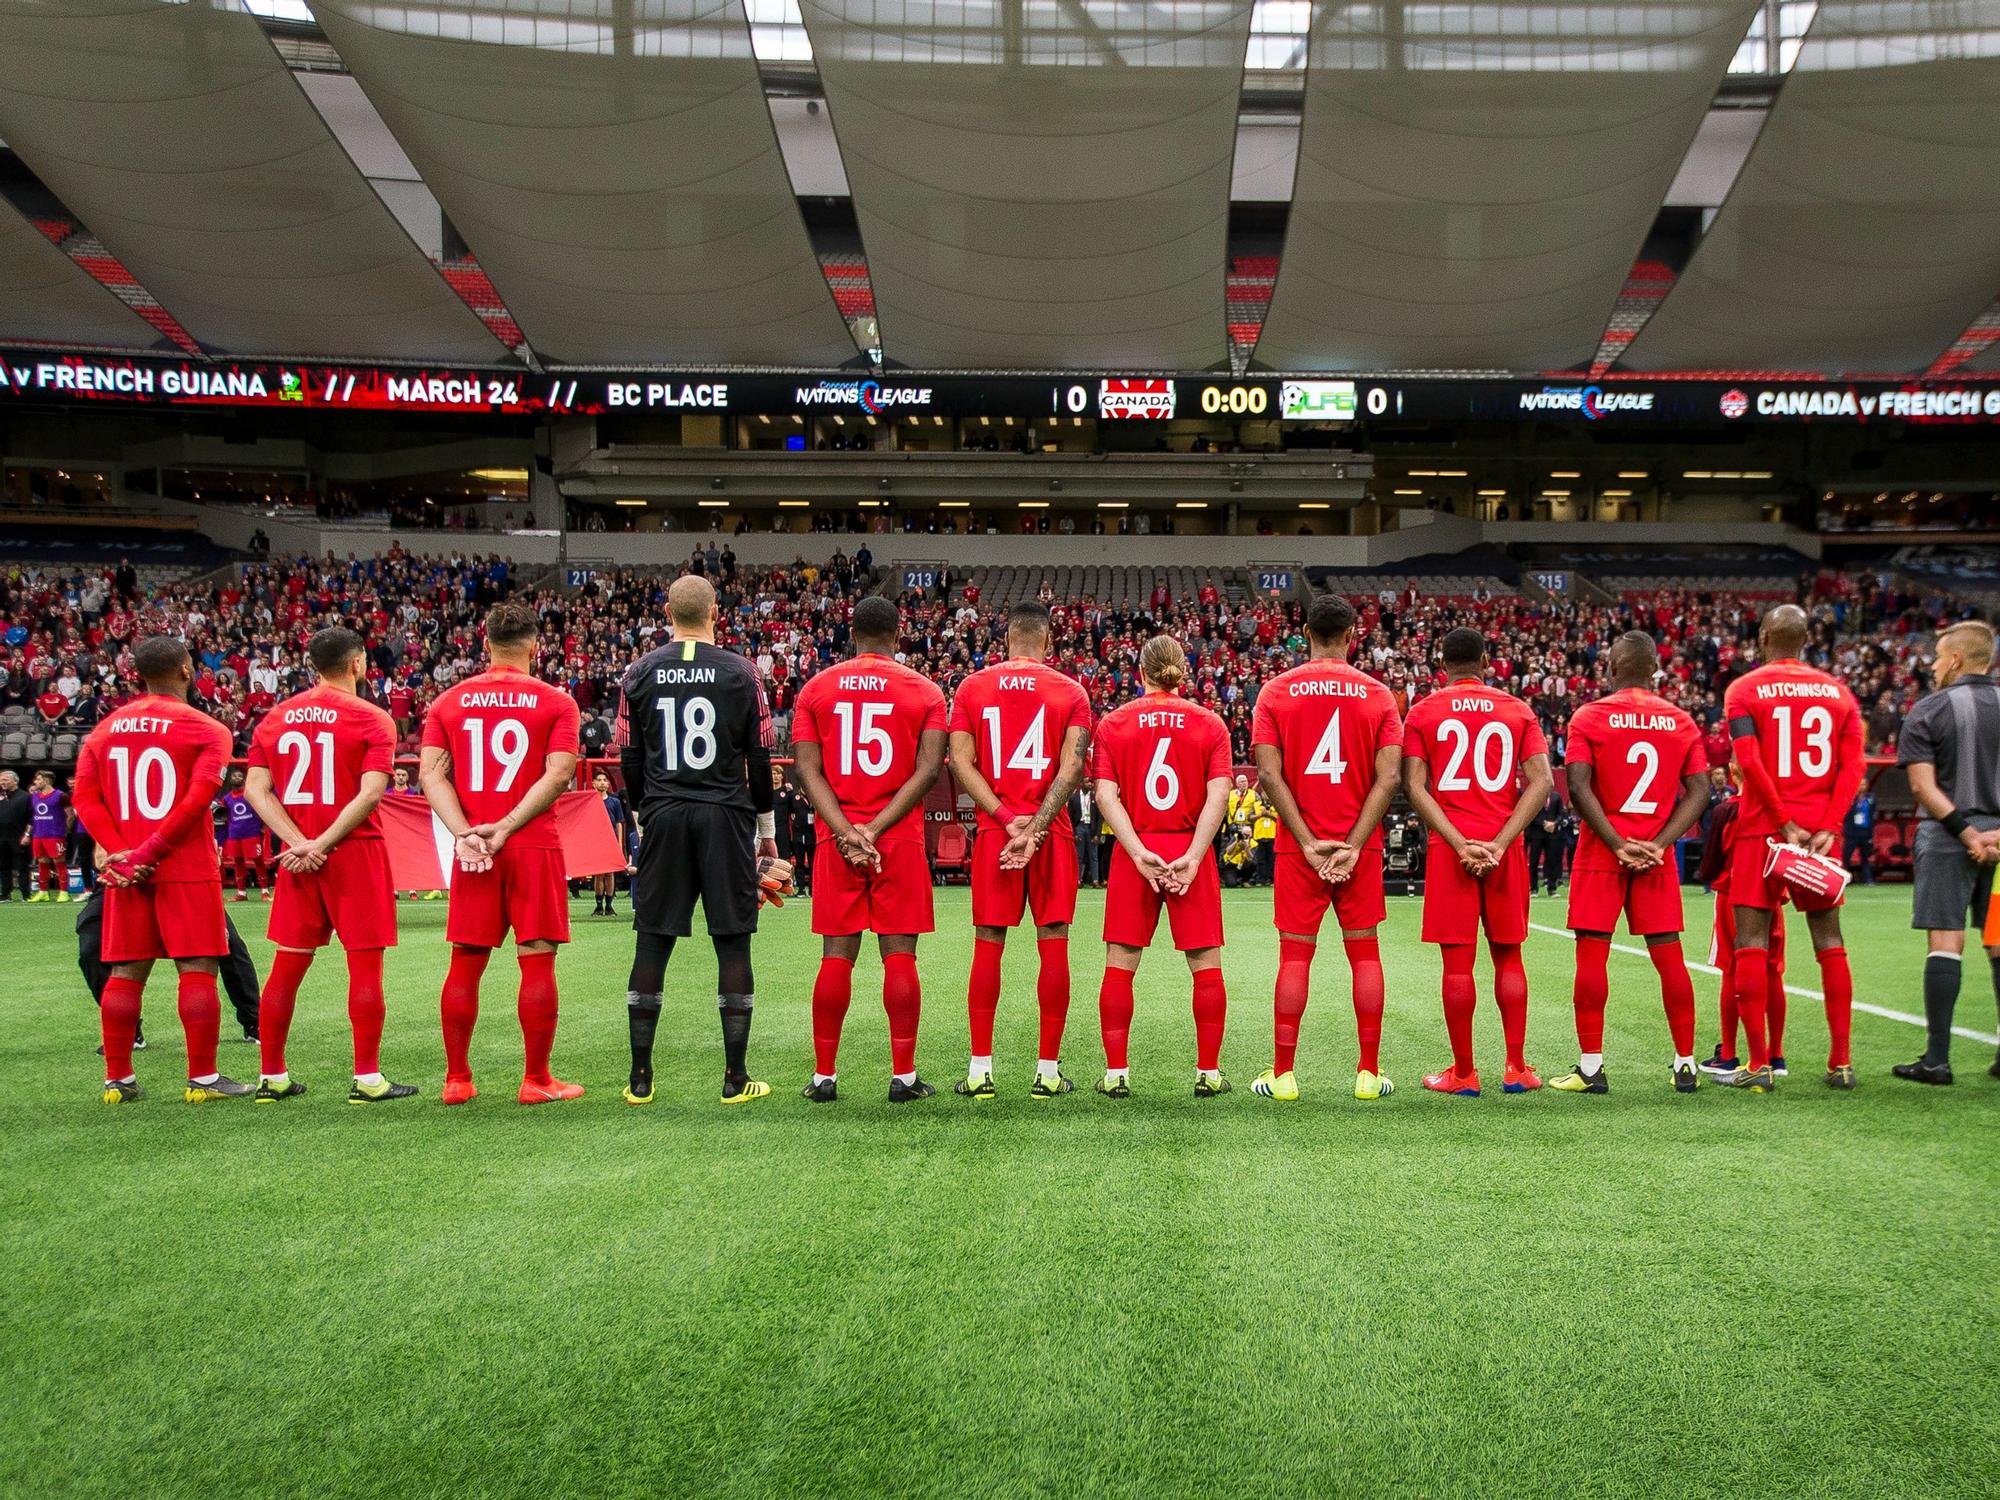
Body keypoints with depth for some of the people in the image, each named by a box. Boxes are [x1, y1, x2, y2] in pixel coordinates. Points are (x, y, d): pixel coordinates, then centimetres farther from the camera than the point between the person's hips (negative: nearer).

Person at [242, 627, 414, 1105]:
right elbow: (371, 793, -16)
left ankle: (273, 1077, 16)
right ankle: (367, 1079, 0)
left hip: (297, 856, 5)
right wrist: (321, 844, -14)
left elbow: (255, 788, 0)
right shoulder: (371, 719, -6)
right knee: (365, 963, 0)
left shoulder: (276, 718, 9)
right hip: (355, 851, -5)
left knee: (287, 965, 11)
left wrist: (299, 842, -8)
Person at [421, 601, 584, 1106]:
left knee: (465, 964, 8)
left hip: (471, 851, 3)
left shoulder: (448, 701, 8)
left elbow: (431, 772, -2)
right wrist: (506, 828, -13)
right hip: (534, 847, -3)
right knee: (537, 960, 1)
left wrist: (464, 833, -9)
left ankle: (457, 1080, 13)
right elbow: (558, 774, -11)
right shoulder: (556, 702, 0)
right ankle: (536, 1080, 4)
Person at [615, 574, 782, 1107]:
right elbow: (760, 759, 0)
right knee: (733, 943, 3)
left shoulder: (641, 673, 4)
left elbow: (629, 759, 6)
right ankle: (736, 1078, 6)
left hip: (663, 818, 2)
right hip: (725, 816, -2)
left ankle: (640, 1078, 9)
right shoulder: (740, 673, -2)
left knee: (652, 943, 6)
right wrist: (767, 827, 10)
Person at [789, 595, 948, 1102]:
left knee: (837, 955, 6)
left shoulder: (815, 689, 6)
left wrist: (845, 831, -9)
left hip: (836, 837, 1)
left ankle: (824, 1076, 9)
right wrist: (875, 829, -10)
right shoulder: (925, 691, 2)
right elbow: (928, 770, -8)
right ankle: (903, 1076, 4)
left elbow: (808, 770, -2)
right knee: (899, 955, 2)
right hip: (901, 838, -1)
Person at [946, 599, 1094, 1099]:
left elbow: (961, 764, -3)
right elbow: (1071, 768, -10)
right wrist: (1035, 827, -15)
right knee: (1053, 944, 4)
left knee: (988, 944, 6)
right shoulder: (1070, 692, 2)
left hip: (993, 831, 1)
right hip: (1052, 832, -1)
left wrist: (1007, 817, -8)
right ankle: (1048, 1071, 6)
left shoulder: (972, 688, 6)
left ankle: (980, 1070, 7)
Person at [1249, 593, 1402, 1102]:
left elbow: (1269, 775, -8)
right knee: (1364, 952, 8)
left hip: (1298, 847, 0)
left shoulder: (1276, 692, -1)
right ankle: (1369, 1074, 9)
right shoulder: (1377, 695, 1)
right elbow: (1389, 776, -8)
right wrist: (1353, 845, -9)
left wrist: (1308, 843, -8)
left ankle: (1283, 1075, 6)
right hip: (1360, 846, 0)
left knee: (1295, 954, 3)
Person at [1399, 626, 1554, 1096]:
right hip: (1504, 847, 2)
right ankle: (1516, 1068, 11)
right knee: (1508, 956, 10)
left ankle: (1463, 1073, 4)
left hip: (1449, 846, -1)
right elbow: (1540, 782, -3)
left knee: (1457, 961, 0)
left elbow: (1414, 786, -7)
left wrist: (1459, 843, -11)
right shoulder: (1518, 711, 7)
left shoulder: (1422, 712, 3)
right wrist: (1499, 843, -9)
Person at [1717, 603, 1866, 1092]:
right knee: (1829, 942, 10)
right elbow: (1853, 766, 0)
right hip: (1821, 828, 4)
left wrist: (1786, 825, -12)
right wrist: (1826, 828, -6)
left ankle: (1759, 1065, -3)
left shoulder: (1744, 690, -1)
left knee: (1751, 943, 0)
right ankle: (1841, 1062, 10)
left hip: (1764, 829, -4)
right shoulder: (1838, 692, 10)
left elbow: (1749, 763, -14)